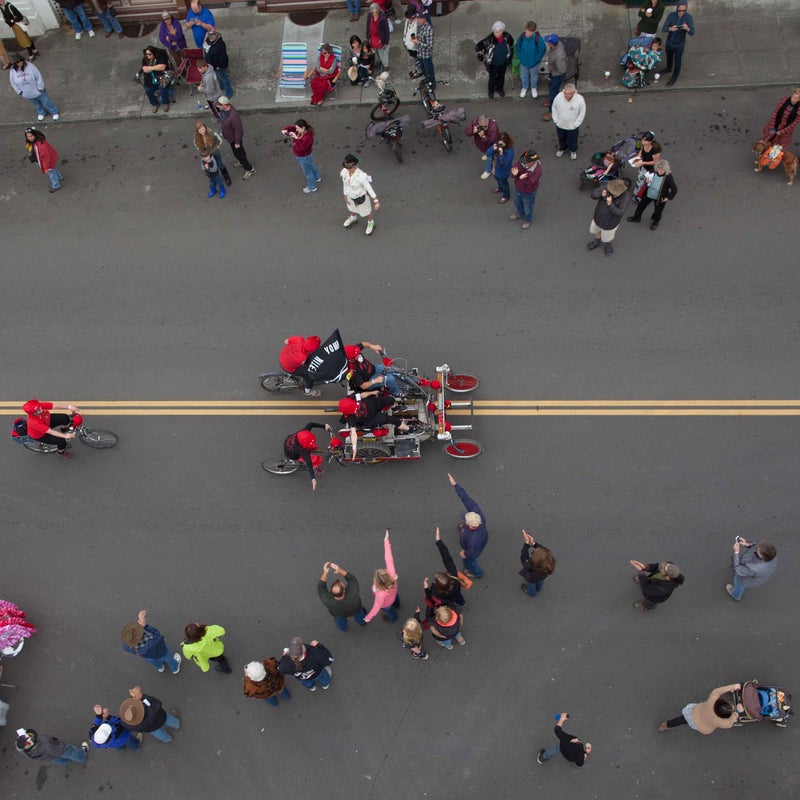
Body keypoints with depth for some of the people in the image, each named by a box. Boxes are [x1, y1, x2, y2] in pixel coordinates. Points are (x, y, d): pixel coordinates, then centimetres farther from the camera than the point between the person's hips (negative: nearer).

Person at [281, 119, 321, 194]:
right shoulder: (299, 131, -14)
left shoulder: (308, 137, -39)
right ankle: (317, 177, 60)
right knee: (310, 166, 33)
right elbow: (290, 127, -3)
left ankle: (312, 187, 39)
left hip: (304, 157, -9)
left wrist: (296, 138, -48)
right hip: (302, 156, 9)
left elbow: (300, 148, -45)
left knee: (307, 172, 15)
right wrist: (284, 130, -24)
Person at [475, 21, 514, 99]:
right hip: (493, 64, -3)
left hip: (503, 63, 3)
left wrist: (510, 56, 6)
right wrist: (481, 57, -14)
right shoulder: (489, 39, -35)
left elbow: (511, 45, 1)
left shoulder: (507, 37, -24)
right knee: (492, 77, 23)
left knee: (501, 76, 27)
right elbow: (478, 47, -23)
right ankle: (491, 90, 53)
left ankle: (500, 89, 57)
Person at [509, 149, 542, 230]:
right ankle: (520, 214, 65)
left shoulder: (537, 170, -38)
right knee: (517, 204, 33)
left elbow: (529, 183, -35)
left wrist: (521, 179, -55)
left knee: (527, 208, 23)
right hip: (517, 189, 5)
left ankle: (528, 220, 54)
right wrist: (514, 174, -41)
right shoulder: (521, 162, -25)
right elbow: (513, 169, -16)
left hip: (528, 193, -5)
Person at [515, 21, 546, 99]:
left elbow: (543, 49, -16)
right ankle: (524, 87, 54)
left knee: (534, 75, 24)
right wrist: (519, 56, -4)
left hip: (534, 62, -2)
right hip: (523, 61, 2)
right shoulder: (522, 35, -24)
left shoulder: (538, 38, -31)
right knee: (523, 75, 25)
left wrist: (537, 59, -13)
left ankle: (533, 88, 53)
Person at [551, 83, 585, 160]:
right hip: (560, 125, 2)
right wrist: (556, 120, -4)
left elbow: (582, 113, -14)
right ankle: (562, 148, 59)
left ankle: (573, 150, 53)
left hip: (572, 126, -2)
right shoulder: (559, 96, -25)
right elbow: (554, 108, -6)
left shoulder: (580, 100, -30)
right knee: (561, 138, 28)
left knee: (572, 140, 22)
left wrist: (575, 124, -11)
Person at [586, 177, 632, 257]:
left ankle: (608, 244, 58)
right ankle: (597, 241, 63)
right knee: (594, 231, 30)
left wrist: (610, 204, -48)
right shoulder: (607, 186, -24)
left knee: (606, 238, 22)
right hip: (598, 216, 4)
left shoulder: (626, 196, -33)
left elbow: (620, 213, -35)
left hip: (610, 221, -4)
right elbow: (593, 195, -20)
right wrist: (601, 194, -41)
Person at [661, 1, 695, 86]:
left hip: (679, 45, -3)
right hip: (669, 42, 3)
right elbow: (663, 30, -28)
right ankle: (669, 68, 60)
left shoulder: (689, 17, -26)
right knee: (669, 57, 29)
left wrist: (687, 28, -55)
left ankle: (674, 77, 39)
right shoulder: (671, 15, -23)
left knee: (677, 62, 14)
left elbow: (692, 33, -30)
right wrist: (671, 28, -52)